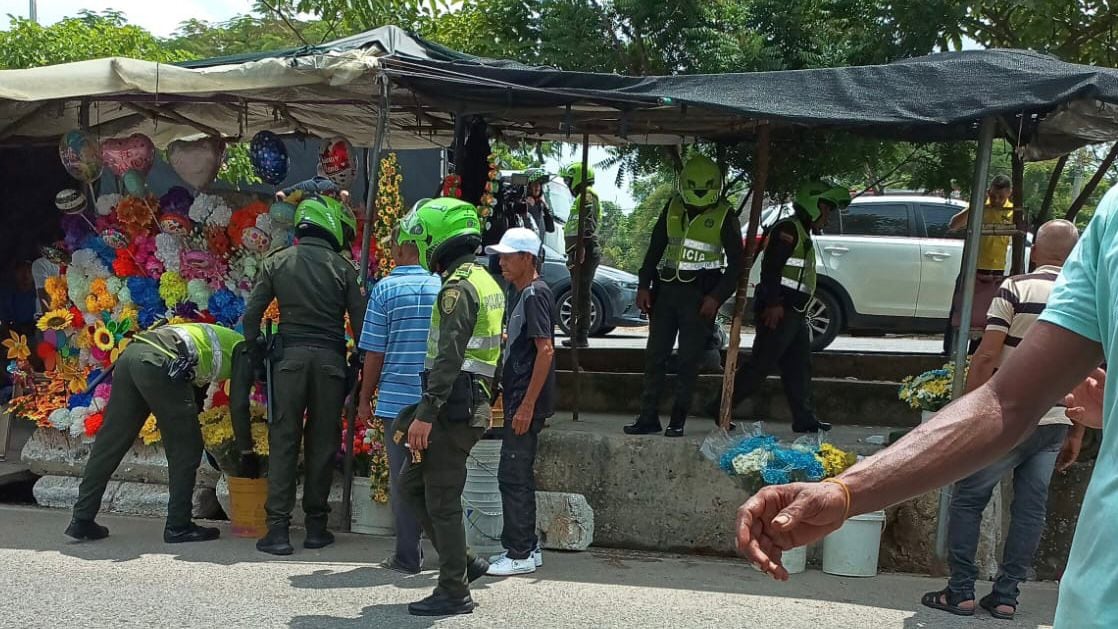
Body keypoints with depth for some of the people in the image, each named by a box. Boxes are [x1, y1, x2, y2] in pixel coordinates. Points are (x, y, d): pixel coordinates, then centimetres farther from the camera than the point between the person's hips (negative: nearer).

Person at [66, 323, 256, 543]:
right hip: (158, 364, -8)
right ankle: (178, 526, 9)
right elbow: (239, 404, 8)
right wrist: (246, 453, 14)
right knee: (186, 448, 5)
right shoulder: (244, 350, 15)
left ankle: (82, 520, 14)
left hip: (130, 354, 8)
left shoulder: (216, 339, 37)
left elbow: (195, 395, 41)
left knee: (109, 443, 11)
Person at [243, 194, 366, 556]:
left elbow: (251, 314, 3)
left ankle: (278, 529, 0)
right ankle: (316, 526, 14)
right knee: (323, 442, 8)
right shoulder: (343, 268, 1)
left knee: (283, 441, 4)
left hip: (289, 357, 1)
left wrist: (254, 352, 14)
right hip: (330, 360, -1)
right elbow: (360, 323, 0)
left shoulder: (276, 263, 5)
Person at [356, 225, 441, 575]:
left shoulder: (386, 289, -4)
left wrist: (366, 398, 7)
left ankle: (408, 557, 8)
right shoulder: (444, 287, 4)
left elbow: (374, 353, -4)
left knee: (402, 480, 4)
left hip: (399, 399, -3)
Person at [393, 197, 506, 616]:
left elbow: (449, 358, -23)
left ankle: (454, 592, 7)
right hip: (473, 404, 10)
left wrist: (426, 414, -25)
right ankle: (463, 562, 20)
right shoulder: (486, 282, 16)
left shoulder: (458, 287, -15)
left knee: (442, 500, -2)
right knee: (412, 484, 17)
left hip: (453, 408, -10)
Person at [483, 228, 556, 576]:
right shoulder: (526, 293, 16)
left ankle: (520, 554, 2)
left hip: (527, 402, -10)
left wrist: (527, 404, -22)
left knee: (513, 476, -5)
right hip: (519, 400, 10)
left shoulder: (535, 293, -14)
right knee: (519, 476, 14)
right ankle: (526, 547, 22)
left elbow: (545, 350, -20)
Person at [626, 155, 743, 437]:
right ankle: (648, 417, 10)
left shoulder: (724, 216, -3)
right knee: (655, 355, 4)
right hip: (666, 289, 4)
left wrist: (717, 297, -11)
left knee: (688, 361, -1)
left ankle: (678, 421, 5)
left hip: (700, 294, -4)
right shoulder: (673, 208, 8)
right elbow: (655, 247, 14)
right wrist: (644, 286, 6)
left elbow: (736, 263, -2)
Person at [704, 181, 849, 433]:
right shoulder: (788, 228, -9)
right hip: (778, 311, -10)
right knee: (760, 365, -9)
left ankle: (805, 419, 12)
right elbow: (771, 267, -19)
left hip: (793, 313, 10)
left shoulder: (803, 234, 23)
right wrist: (773, 304, -25)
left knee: (799, 368, 9)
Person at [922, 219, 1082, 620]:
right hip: (1056, 423, 5)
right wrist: (1077, 434, 15)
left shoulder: (1016, 290, -9)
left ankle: (961, 592, 6)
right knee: (1030, 508, 10)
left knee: (968, 500, 6)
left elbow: (986, 357, -13)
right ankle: (1006, 595, 13)